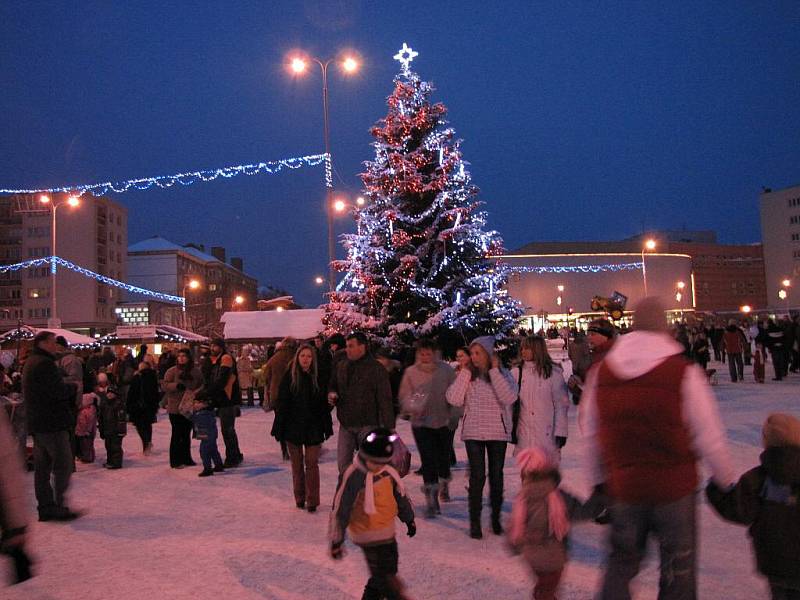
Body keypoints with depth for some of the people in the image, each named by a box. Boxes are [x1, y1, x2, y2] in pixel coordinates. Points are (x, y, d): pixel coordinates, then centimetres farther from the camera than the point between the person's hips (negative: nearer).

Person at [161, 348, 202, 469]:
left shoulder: (196, 371, 5)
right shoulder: (172, 371, -4)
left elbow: (200, 386, 14)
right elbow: (164, 385, -10)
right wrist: (176, 385, -24)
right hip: (175, 407, -3)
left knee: (186, 434, 12)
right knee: (177, 434, -1)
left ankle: (186, 458, 23)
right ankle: (175, 461, 8)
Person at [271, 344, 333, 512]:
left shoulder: (317, 378, -1)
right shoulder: (289, 377, -3)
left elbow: (324, 404, 3)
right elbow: (281, 404, -3)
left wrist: (327, 426, 0)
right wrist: (279, 428, -7)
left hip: (313, 427, 0)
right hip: (293, 427, 0)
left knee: (311, 463, 0)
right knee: (297, 463, 11)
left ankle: (312, 500, 7)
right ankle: (300, 498, 24)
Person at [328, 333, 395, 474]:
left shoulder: (376, 368, -9)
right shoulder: (341, 366, 7)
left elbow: (385, 399, -11)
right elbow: (332, 385, 22)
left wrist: (389, 427, -15)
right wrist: (331, 394, -3)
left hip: (367, 424, -5)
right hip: (346, 424, 5)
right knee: (343, 463, 8)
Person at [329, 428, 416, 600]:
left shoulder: (388, 473, -3)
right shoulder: (352, 477, -22)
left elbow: (401, 496, 13)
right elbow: (339, 510, -17)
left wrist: (409, 519, 24)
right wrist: (336, 540, -13)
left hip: (388, 533, 7)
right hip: (369, 536, -7)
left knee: (389, 571, 18)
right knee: (384, 575, -4)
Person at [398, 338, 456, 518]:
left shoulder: (446, 370, -5)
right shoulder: (411, 372, -3)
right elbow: (404, 397, 0)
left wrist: (453, 415, -6)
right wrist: (413, 406, -20)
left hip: (443, 422, 1)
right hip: (421, 423, -1)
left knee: (443, 457, 15)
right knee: (428, 461, -5)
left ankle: (444, 485, 45)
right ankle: (432, 501, 3)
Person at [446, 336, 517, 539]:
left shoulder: (503, 374, -3)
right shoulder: (468, 375, 2)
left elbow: (509, 398, -21)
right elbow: (454, 399, -11)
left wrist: (494, 371, -16)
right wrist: (465, 372, -10)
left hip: (498, 432, 0)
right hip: (473, 432, 0)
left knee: (496, 476, 11)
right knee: (477, 476, -2)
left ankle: (496, 518, 28)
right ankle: (475, 522, 8)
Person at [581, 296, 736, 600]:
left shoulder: (600, 373, -3)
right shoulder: (684, 373, -15)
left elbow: (590, 435, 4)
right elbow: (708, 438, -9)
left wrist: (598, 481, 16)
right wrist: (727, 481, 8)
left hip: (623, 487, 3)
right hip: (675, 487, -3)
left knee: (621, 562, 20)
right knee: (678, 569, 16)